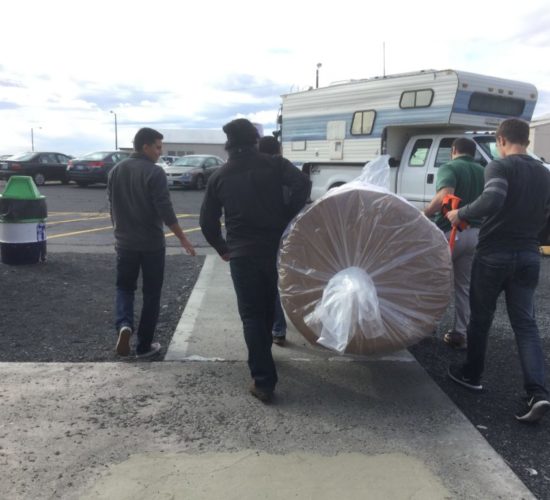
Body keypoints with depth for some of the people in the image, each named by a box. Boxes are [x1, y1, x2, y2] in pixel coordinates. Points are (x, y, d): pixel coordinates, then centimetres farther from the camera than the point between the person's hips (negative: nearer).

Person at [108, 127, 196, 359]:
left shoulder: (115, 171, 6)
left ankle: (124, 325, -8)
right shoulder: (154, 172, -13)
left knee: (124, 287, 18)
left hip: (125, 242, 5)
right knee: (151, 293, 8)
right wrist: (182, 238, -9)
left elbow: (112, 207, 13)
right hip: (152, 243, -4)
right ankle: (144, 345, 12)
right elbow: (165, 210, -18)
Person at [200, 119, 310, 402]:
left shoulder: (220, 176, 6)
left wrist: (222, 248, 19)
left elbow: (207, 221, 8)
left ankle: (263, 381, -4)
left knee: (251, 315, 3)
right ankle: (262, 360, 39)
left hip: (241, 254, -1)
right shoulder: (274, 165, 2)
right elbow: (302, 184, -15)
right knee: (267, 308, 21)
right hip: (275, 248, 1)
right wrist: (286, 220, -7)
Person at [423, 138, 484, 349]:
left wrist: (424, 213, -16)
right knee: (464, 285, 13)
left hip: (450, 232, -5)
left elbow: (445, 196, -26)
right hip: (475, 233, 6)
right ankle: (460, 333, 14)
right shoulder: (483, 172, 14)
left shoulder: (449, 168, -6)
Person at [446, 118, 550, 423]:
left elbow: (492, 201, -30)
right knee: (525, 323, 5)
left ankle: (472, 374, 27)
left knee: (481, 317, 12)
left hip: (494, 254, -5)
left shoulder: (500, 166, -12)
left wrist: (461, 214, -17)